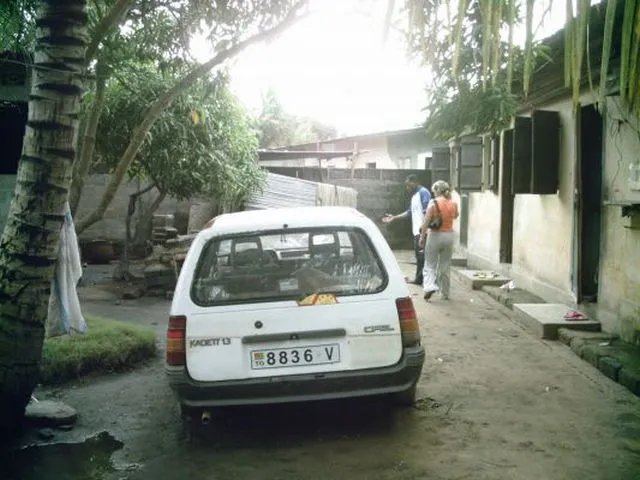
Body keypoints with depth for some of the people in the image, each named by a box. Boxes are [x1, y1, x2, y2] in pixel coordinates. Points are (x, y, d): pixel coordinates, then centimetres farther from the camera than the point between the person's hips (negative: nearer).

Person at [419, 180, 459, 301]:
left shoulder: (433, 203, -10)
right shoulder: (453, 204, 2)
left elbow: (426, 221, -12)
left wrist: (422, 236, -4)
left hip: (435, 235, -4)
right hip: (449, 235, 4)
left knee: (430, 264, 5)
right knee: (445, 266, 13)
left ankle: (430, 286, -16)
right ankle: (445, 293, 17)